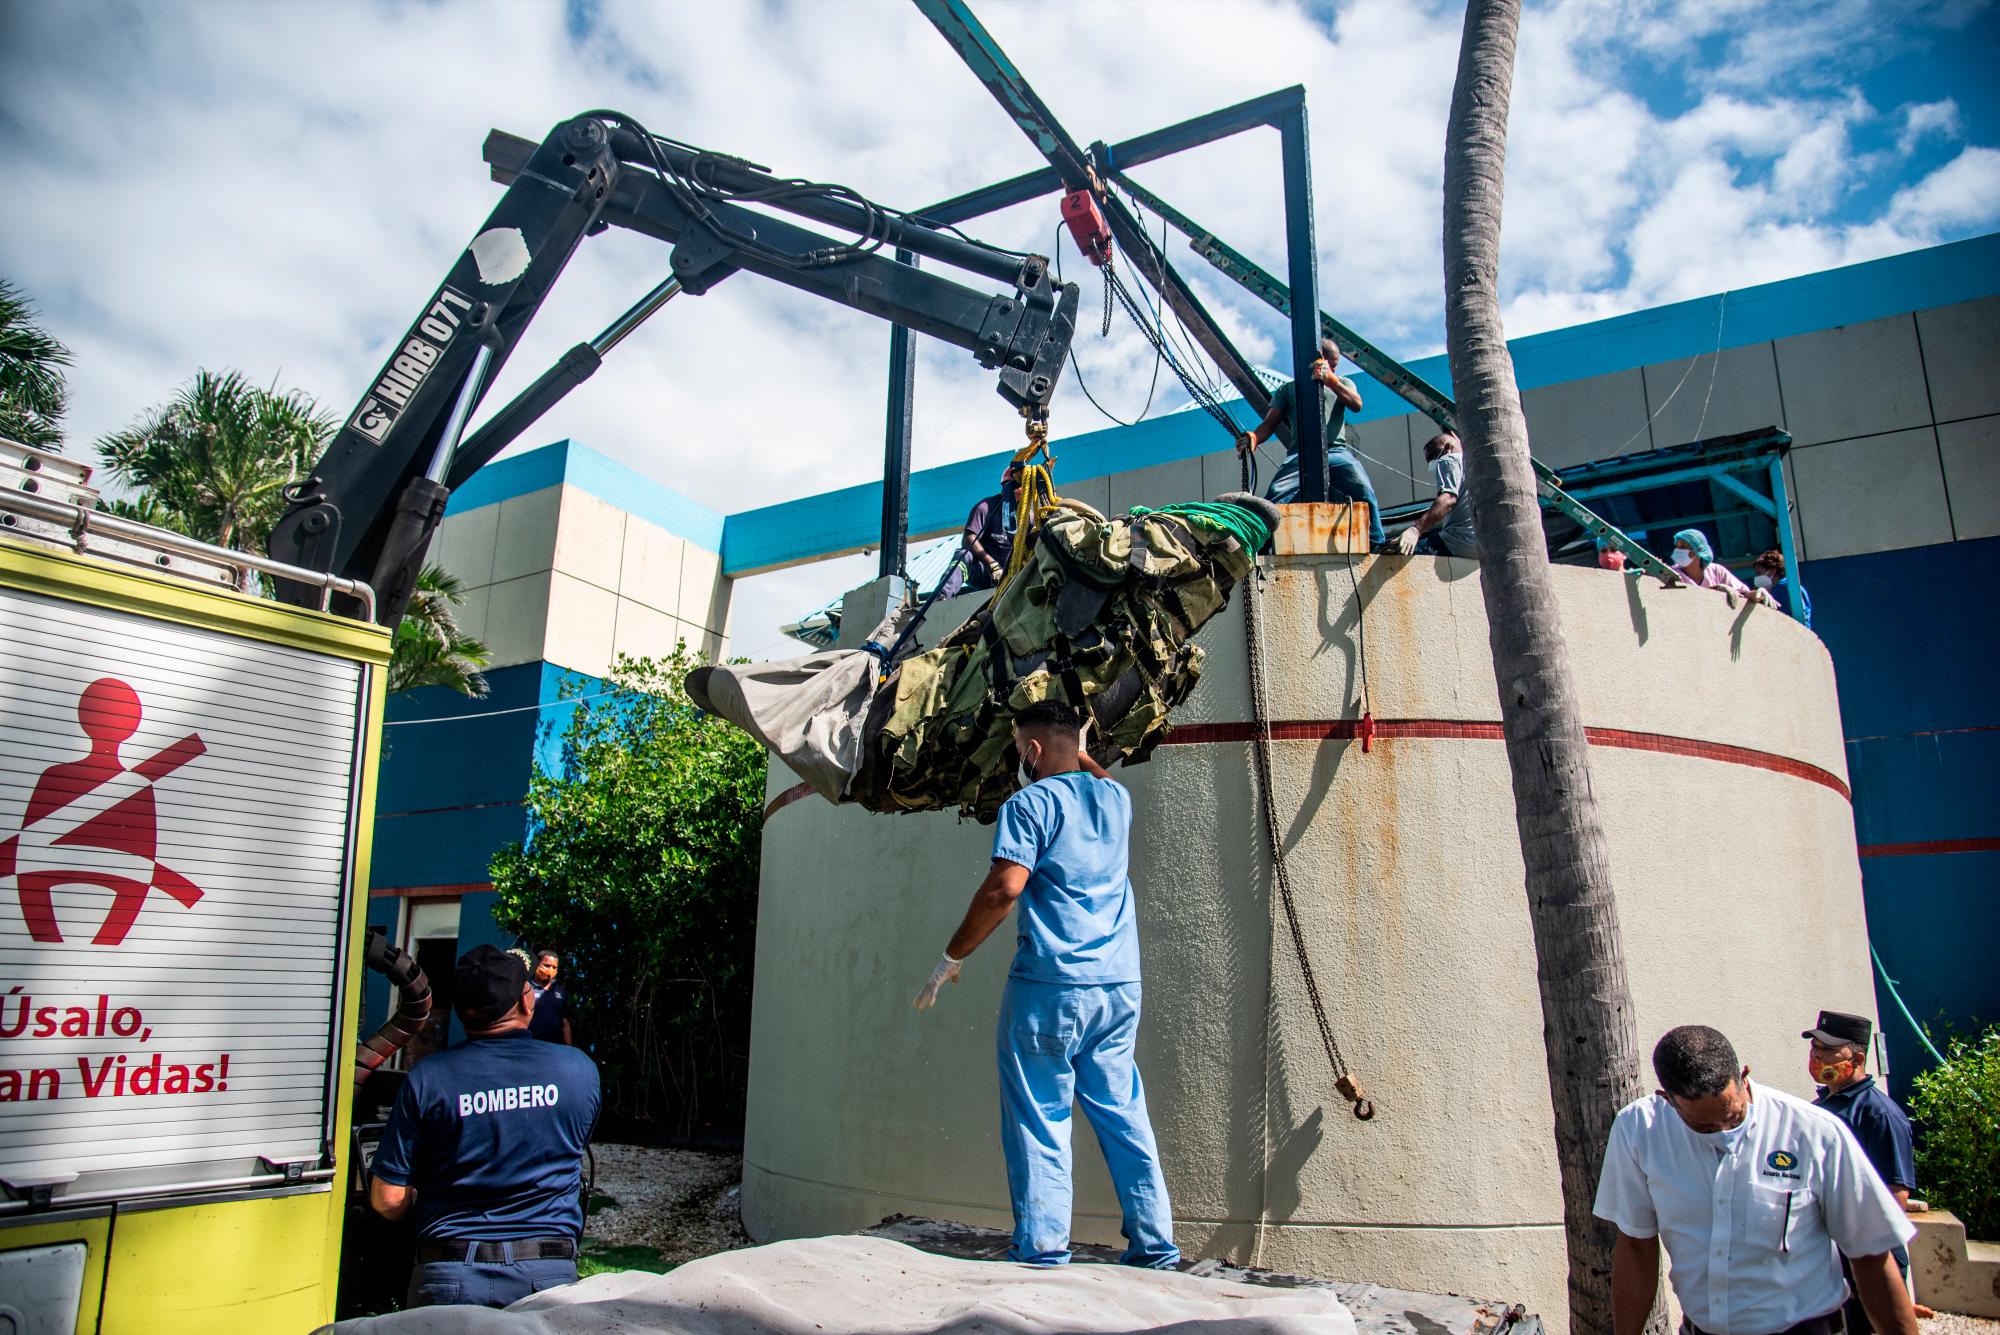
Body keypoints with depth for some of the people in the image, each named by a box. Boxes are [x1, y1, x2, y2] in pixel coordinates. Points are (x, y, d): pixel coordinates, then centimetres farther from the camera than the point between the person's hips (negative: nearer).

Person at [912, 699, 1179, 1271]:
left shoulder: (1030, 803, -7)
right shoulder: (1116, 797, 13)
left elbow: (1005, 886, -17)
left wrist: (952, 957, -9)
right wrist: (1079, 752, 48)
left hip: (1050, 986, -6)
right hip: (1120, 986, 7)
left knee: (1040, 1122, 2)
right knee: (1125, 1115, 13)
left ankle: (1042, 1256, 5)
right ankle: (1155, 1249, 17)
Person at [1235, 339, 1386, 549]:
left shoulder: (1342, 383, 27)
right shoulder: (1288, 389, 25)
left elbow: (1356, 404, 5)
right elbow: (1270, 423, 13)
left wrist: (1330, 379, -13)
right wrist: (1254, 437, -12)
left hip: (1337, 451, 0)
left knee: (1363, 490, -28)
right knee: (1274, 496, -28)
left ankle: (1377, 548, -26)